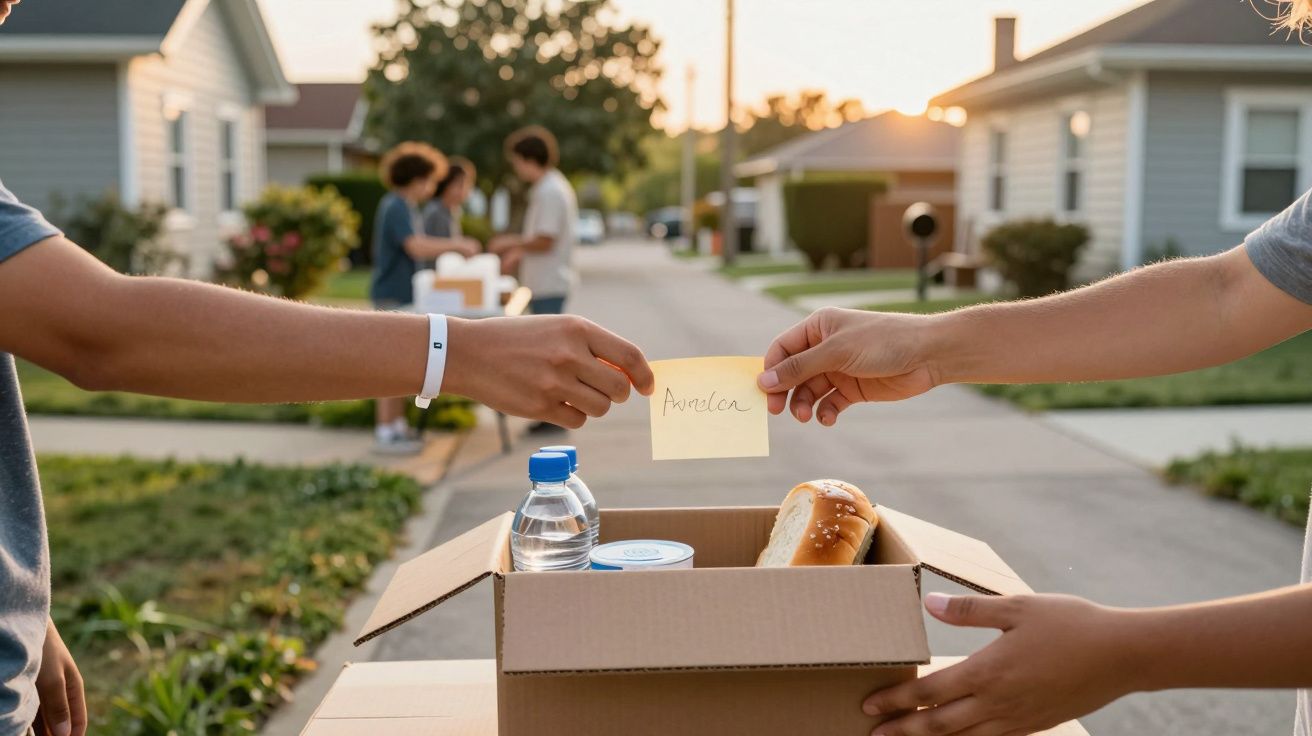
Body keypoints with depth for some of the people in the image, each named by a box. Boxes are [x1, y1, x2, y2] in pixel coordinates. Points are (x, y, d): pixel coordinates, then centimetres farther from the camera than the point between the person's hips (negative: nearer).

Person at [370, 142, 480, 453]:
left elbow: (419, 246, 17)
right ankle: (385, 432, -3)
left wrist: (455, 246, 10)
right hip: (393, 296, -10)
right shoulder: (396, 208, -16)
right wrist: (455, 245, -17)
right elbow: (416, 247, -26)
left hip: (403, 297, 10)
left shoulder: (407, 207, 16)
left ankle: (397, 425, 22)